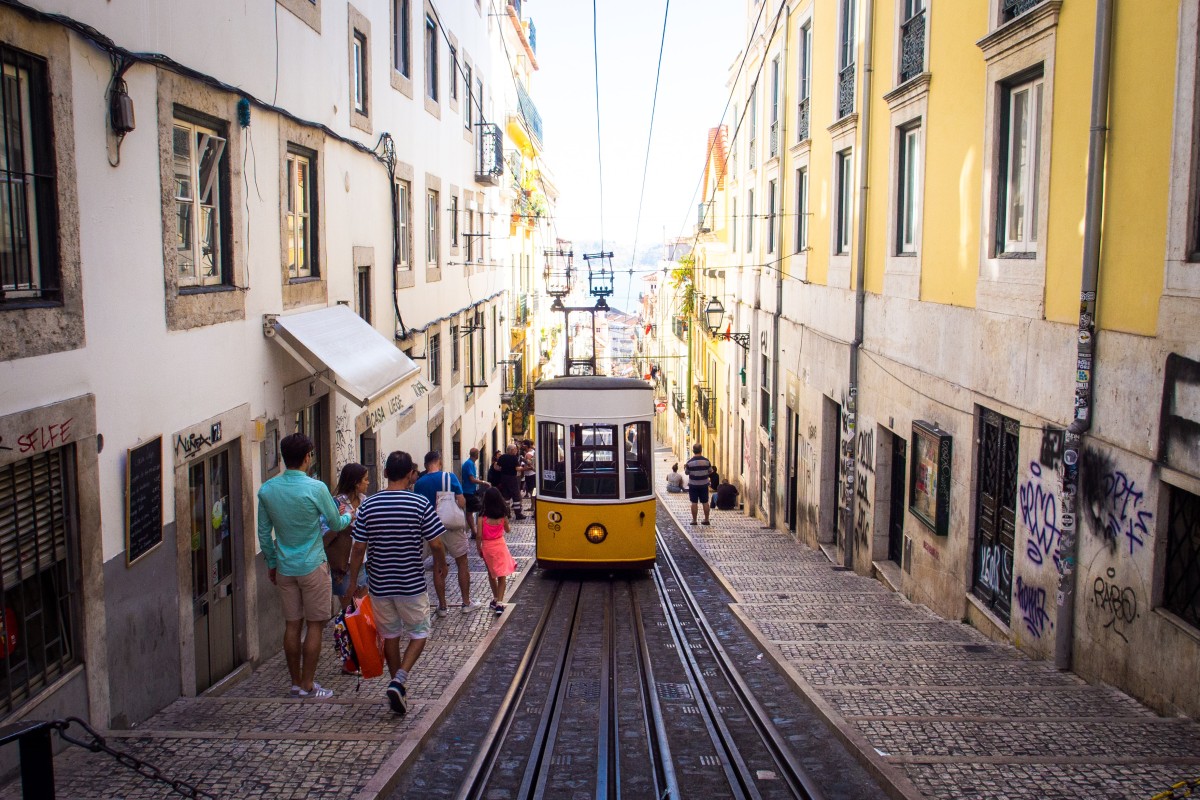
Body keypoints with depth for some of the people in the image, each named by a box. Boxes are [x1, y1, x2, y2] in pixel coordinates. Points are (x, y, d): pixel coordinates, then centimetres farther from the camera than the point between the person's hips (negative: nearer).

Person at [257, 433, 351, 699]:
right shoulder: (316, 488, -16)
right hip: (313, 567, -5)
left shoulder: (266, 490, -1)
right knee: (314, 625, 5)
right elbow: (335, 524, -3)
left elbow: (263, 533, 6)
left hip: (284, 568, 5)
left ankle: (295, 683, 19)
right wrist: (348, 516, 20)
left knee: (292, 625, 11)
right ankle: (308, 686, 8)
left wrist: (271, 562, 19)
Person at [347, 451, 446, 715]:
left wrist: (352, 582, 8)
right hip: (412, 585, -2)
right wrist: (442, 563, 13)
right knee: (419, 633, 13)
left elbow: (358, 549, -3)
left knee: (390, 636, 18)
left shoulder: (368, 505, -5)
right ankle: (399, 680, -6)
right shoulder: (421, 505, -11)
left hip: (379, 585, 3)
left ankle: (398, 687, 26)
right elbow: (436, 545, -8)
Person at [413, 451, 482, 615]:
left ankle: (442, 606, 15)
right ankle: (466, 603, 17)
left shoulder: (419, 483, -4)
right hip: (452, 526, -3)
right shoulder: (449, 477, -12)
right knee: (462, 564, 11)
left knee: (438, 567, 12)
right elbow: (462, 502, -12)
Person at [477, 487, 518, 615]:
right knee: (502, 576, 5)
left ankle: (496, 599, 30)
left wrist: (479, 549, 2)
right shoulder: (503, 516, -8)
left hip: (487, 547, 0)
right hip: (500, 545, 0)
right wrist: (509, 526, 29)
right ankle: (499, 603, -6)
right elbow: (507, 530, 8)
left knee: (491, 574, 20)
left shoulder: (482, 517, -14)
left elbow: (479, 535, -11)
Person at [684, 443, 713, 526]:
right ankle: (706, 519, 16)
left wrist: (684, 467, 20)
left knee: (694, 503, 5)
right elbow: (710, 471, 3)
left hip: (693, 485, -2)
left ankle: (694, 520, 9)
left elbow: (687, 472, -1)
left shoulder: (690, 462, -13)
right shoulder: (706, 461, -8)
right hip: (704, 485, 2)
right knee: (705, 502, 11)